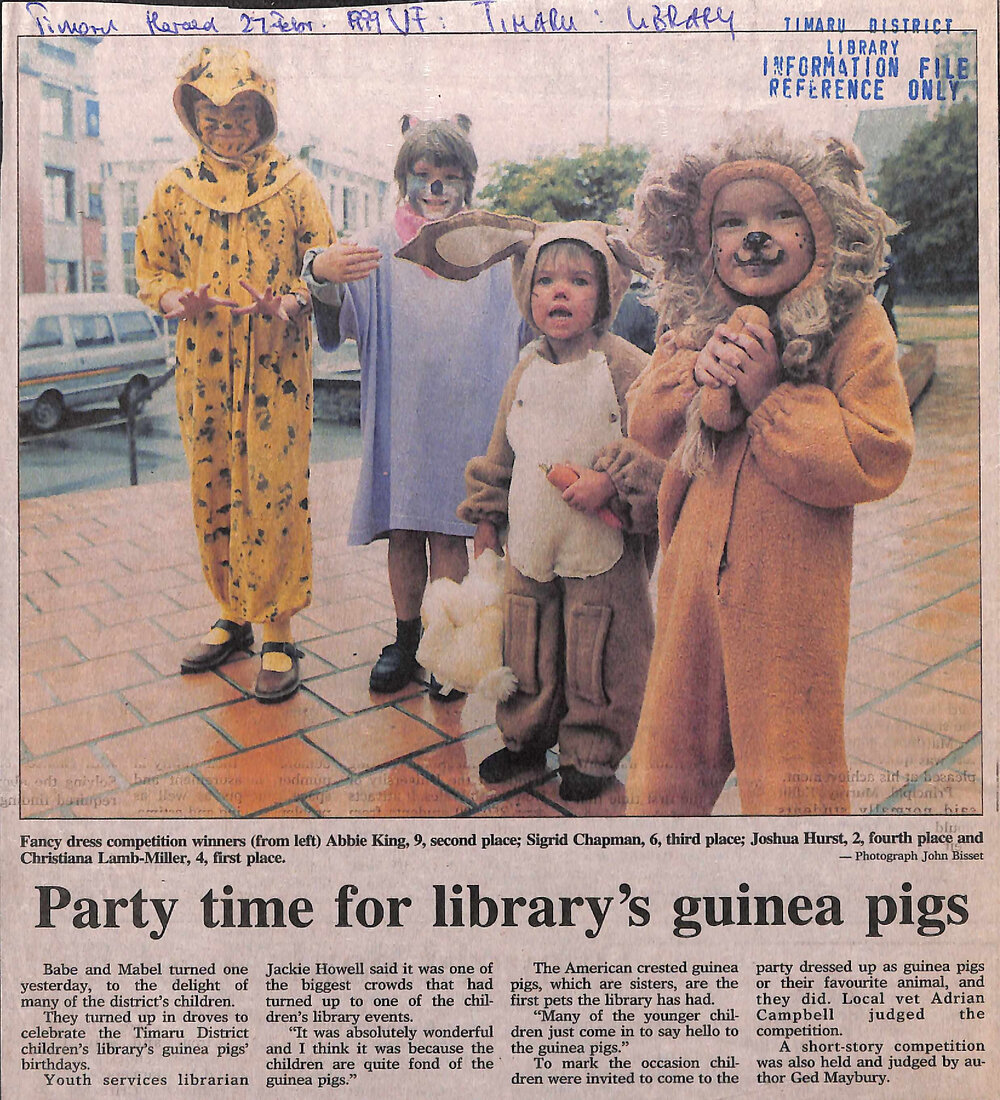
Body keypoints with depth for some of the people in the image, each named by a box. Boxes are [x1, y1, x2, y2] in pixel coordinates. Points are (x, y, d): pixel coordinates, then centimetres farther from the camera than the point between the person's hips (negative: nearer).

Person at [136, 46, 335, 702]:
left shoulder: (292, 181, 4)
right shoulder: (177, 187, 12)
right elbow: (151, 266, 16)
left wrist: (285, 304, -17)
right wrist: (176, 299, -8)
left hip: (277, 364, -3)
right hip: (202, 362, 3)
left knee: (275, 492, -5)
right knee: (212, 492, 8)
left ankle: (277, 632, 6)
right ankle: (233, 616, 24)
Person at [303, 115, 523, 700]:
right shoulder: (379, 249, 2)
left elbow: (510, 341, 7)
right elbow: (344, 314, -15)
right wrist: (322, 274, -35)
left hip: (464, 418, -1)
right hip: (398, 418, 1)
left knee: (448, 535, 2)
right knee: (403, 535, 9)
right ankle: (406, 639, 25)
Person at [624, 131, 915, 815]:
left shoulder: (856, 326, -9)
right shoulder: (696, 322, 7)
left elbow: (877, 461, -17)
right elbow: (646, 424, 3)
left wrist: (768, 395, -19)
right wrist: (701, 371, -15)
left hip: (792, 588, -4)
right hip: (696, 573, 5)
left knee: (788, 772, 9)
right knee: (671, 751, 20)